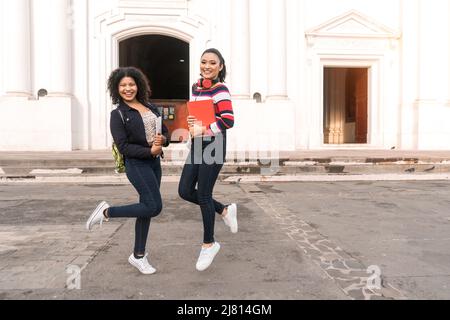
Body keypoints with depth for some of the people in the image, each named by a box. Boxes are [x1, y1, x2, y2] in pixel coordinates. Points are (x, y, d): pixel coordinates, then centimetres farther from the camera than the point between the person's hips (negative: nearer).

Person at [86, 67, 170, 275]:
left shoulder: (150, 107, 12)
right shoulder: (118, 114, -5)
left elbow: (165, 132, 14)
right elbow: (123, 147, -12)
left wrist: (163, 139, -9)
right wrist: (149, 151, -21)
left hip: (154, 162, 7)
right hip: (137, 163, -7)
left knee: (146, 207, 10)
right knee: (154, 207, -13)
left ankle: (138, 256, 23)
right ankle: (107, 212, 6)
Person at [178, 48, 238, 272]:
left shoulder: (220, 90, -11)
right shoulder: (196, 87, 13)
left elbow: (228, 121, -21)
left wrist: (203, 129, -18)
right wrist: (191, 121, 5)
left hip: (213, 146, -8)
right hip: (196, 146, 8)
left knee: (203, 195, -2)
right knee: (185, 191, 5)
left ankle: (209, 244, 19)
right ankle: (224, 211, 27)